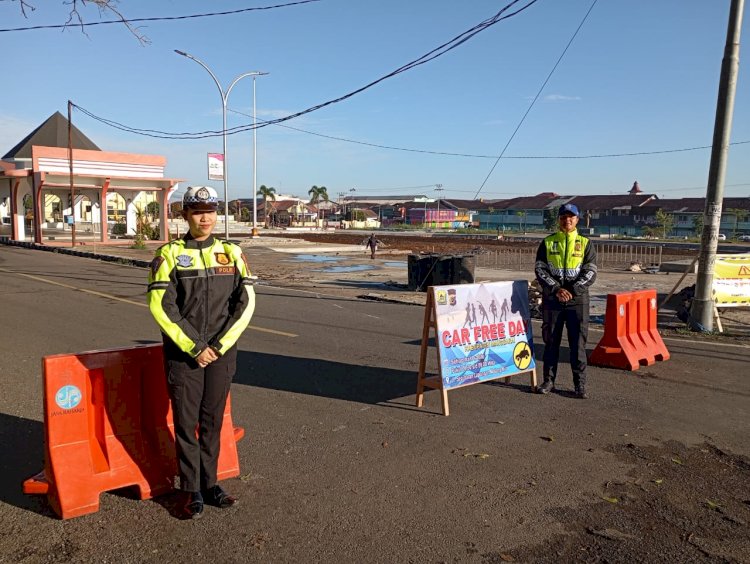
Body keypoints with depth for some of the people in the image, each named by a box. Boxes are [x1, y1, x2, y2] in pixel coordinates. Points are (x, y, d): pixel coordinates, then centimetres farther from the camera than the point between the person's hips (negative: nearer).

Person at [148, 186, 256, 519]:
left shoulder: (231, 253, 3)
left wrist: (219, 346, -9)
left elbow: (246, 303, -2)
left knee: (213, 421, 13)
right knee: (186, 423, 6)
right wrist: (194, 347, -13)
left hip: (222, 353, 2)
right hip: (182, 353, -2)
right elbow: (161, 307, -10)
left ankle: (210, 484, 28)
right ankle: (191, 491, 21)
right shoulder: (169, 255, -3)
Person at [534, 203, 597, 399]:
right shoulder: (547, 242, 6)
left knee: (578, 343, 1)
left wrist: (572, 291, -14)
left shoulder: (585, 243, 5)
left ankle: (580, 384, 10)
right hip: (552, 300, 1)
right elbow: (540, 269, -1)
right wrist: (556, 289, -14)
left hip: (577, 300, -1)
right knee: (551, 341, 8)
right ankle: (549, 380, 19)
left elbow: (590, 273, -2)